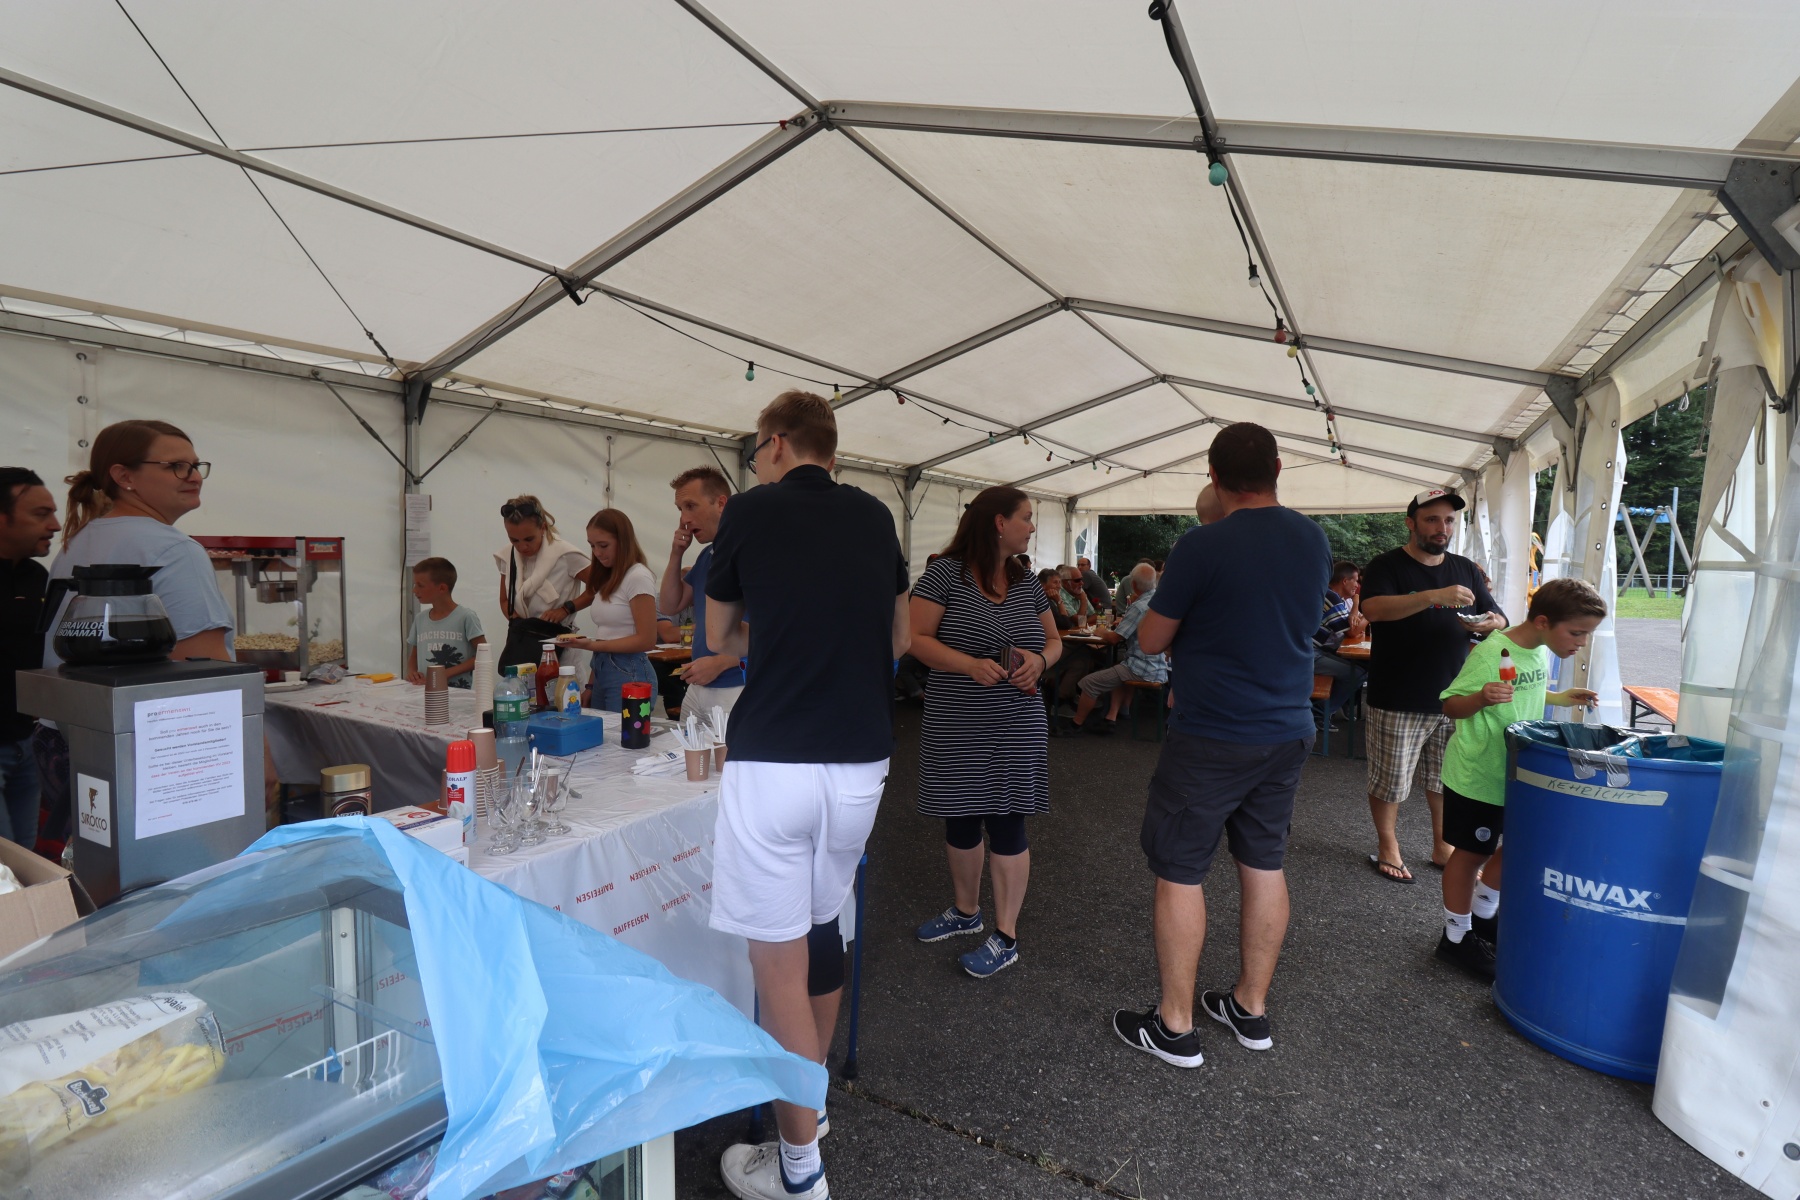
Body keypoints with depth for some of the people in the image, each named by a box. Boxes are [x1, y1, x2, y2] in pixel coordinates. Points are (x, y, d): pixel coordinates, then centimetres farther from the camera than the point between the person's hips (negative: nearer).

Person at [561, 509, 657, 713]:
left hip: (629, 675, -7)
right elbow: (605, 635, 13)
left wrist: (592, 645, -18)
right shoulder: (607, 577, 14)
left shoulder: (638, 577, -11)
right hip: (602, 673, 8)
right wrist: (591, 685, 10)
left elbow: (646, 640, -14)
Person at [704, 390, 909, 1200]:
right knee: (823, 932, 22)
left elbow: (721, 640, 11)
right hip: (862, 760, 5)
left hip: (774, 761, -5)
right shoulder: (874, 516, 9)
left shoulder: (750, 511, -1)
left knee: (778, 960, 7)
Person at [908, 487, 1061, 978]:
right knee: (959, 818, 14)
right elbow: (916, 637, -11)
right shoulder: (945, 573, -8)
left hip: (1016, 726, 2)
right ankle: (965, 911, 38)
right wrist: (969, 664, -24)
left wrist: (1040, 660, -9)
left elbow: (1053, 639, 14)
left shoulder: (1026, 582, 6)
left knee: (1006, 823, 4)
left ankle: (1006, 937, 20)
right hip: (954, 726, -1)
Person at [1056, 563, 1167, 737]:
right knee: (1116, 669, 34)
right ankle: (1111, 718, 22)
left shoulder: (1139, 607, -19)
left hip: (1142, 670, -10)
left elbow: (1114, 638, -13)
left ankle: (1077, 724, 13)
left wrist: (1102, 633, 6)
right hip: (1160, 668, 10)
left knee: (1089, 682, -5)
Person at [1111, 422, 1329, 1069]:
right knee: (1264, 866, 17)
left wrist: (1166, 597, 9)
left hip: (1211, 739, -7)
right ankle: (1251, 1007, 32)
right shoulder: (1315, 541, 3)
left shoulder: (1201, 546, -17)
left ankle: (1175, 1027, 16)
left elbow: (1150, 640, -9)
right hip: (1289, 732, 7)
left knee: (1179, 873, 5)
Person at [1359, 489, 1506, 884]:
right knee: (1389, 782, 5)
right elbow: (1373, 608, -25)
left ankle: (1443, 847, 31)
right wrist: (1434, 596, -36)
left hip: (1452, 699, 5)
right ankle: (1387, 847, 22)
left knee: (1446, 779, 15)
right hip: (1398, 702, -5)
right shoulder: (1386, 566, -6)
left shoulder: (1465, 569, 12)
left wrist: (1490, 623, -11)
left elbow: (1499, 619, 13)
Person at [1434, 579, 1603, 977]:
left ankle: (1482, 914, 39)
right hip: (1476, 776, -8)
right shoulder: (1490, 653, -23)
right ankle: (1456, 937, 20)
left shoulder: (1541, 652, 3)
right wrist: (1481, 698, -41)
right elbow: (1451, 706, -22)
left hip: (1518, 774, 8)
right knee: (1471, 853, 4)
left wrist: (1561, 697, 7)